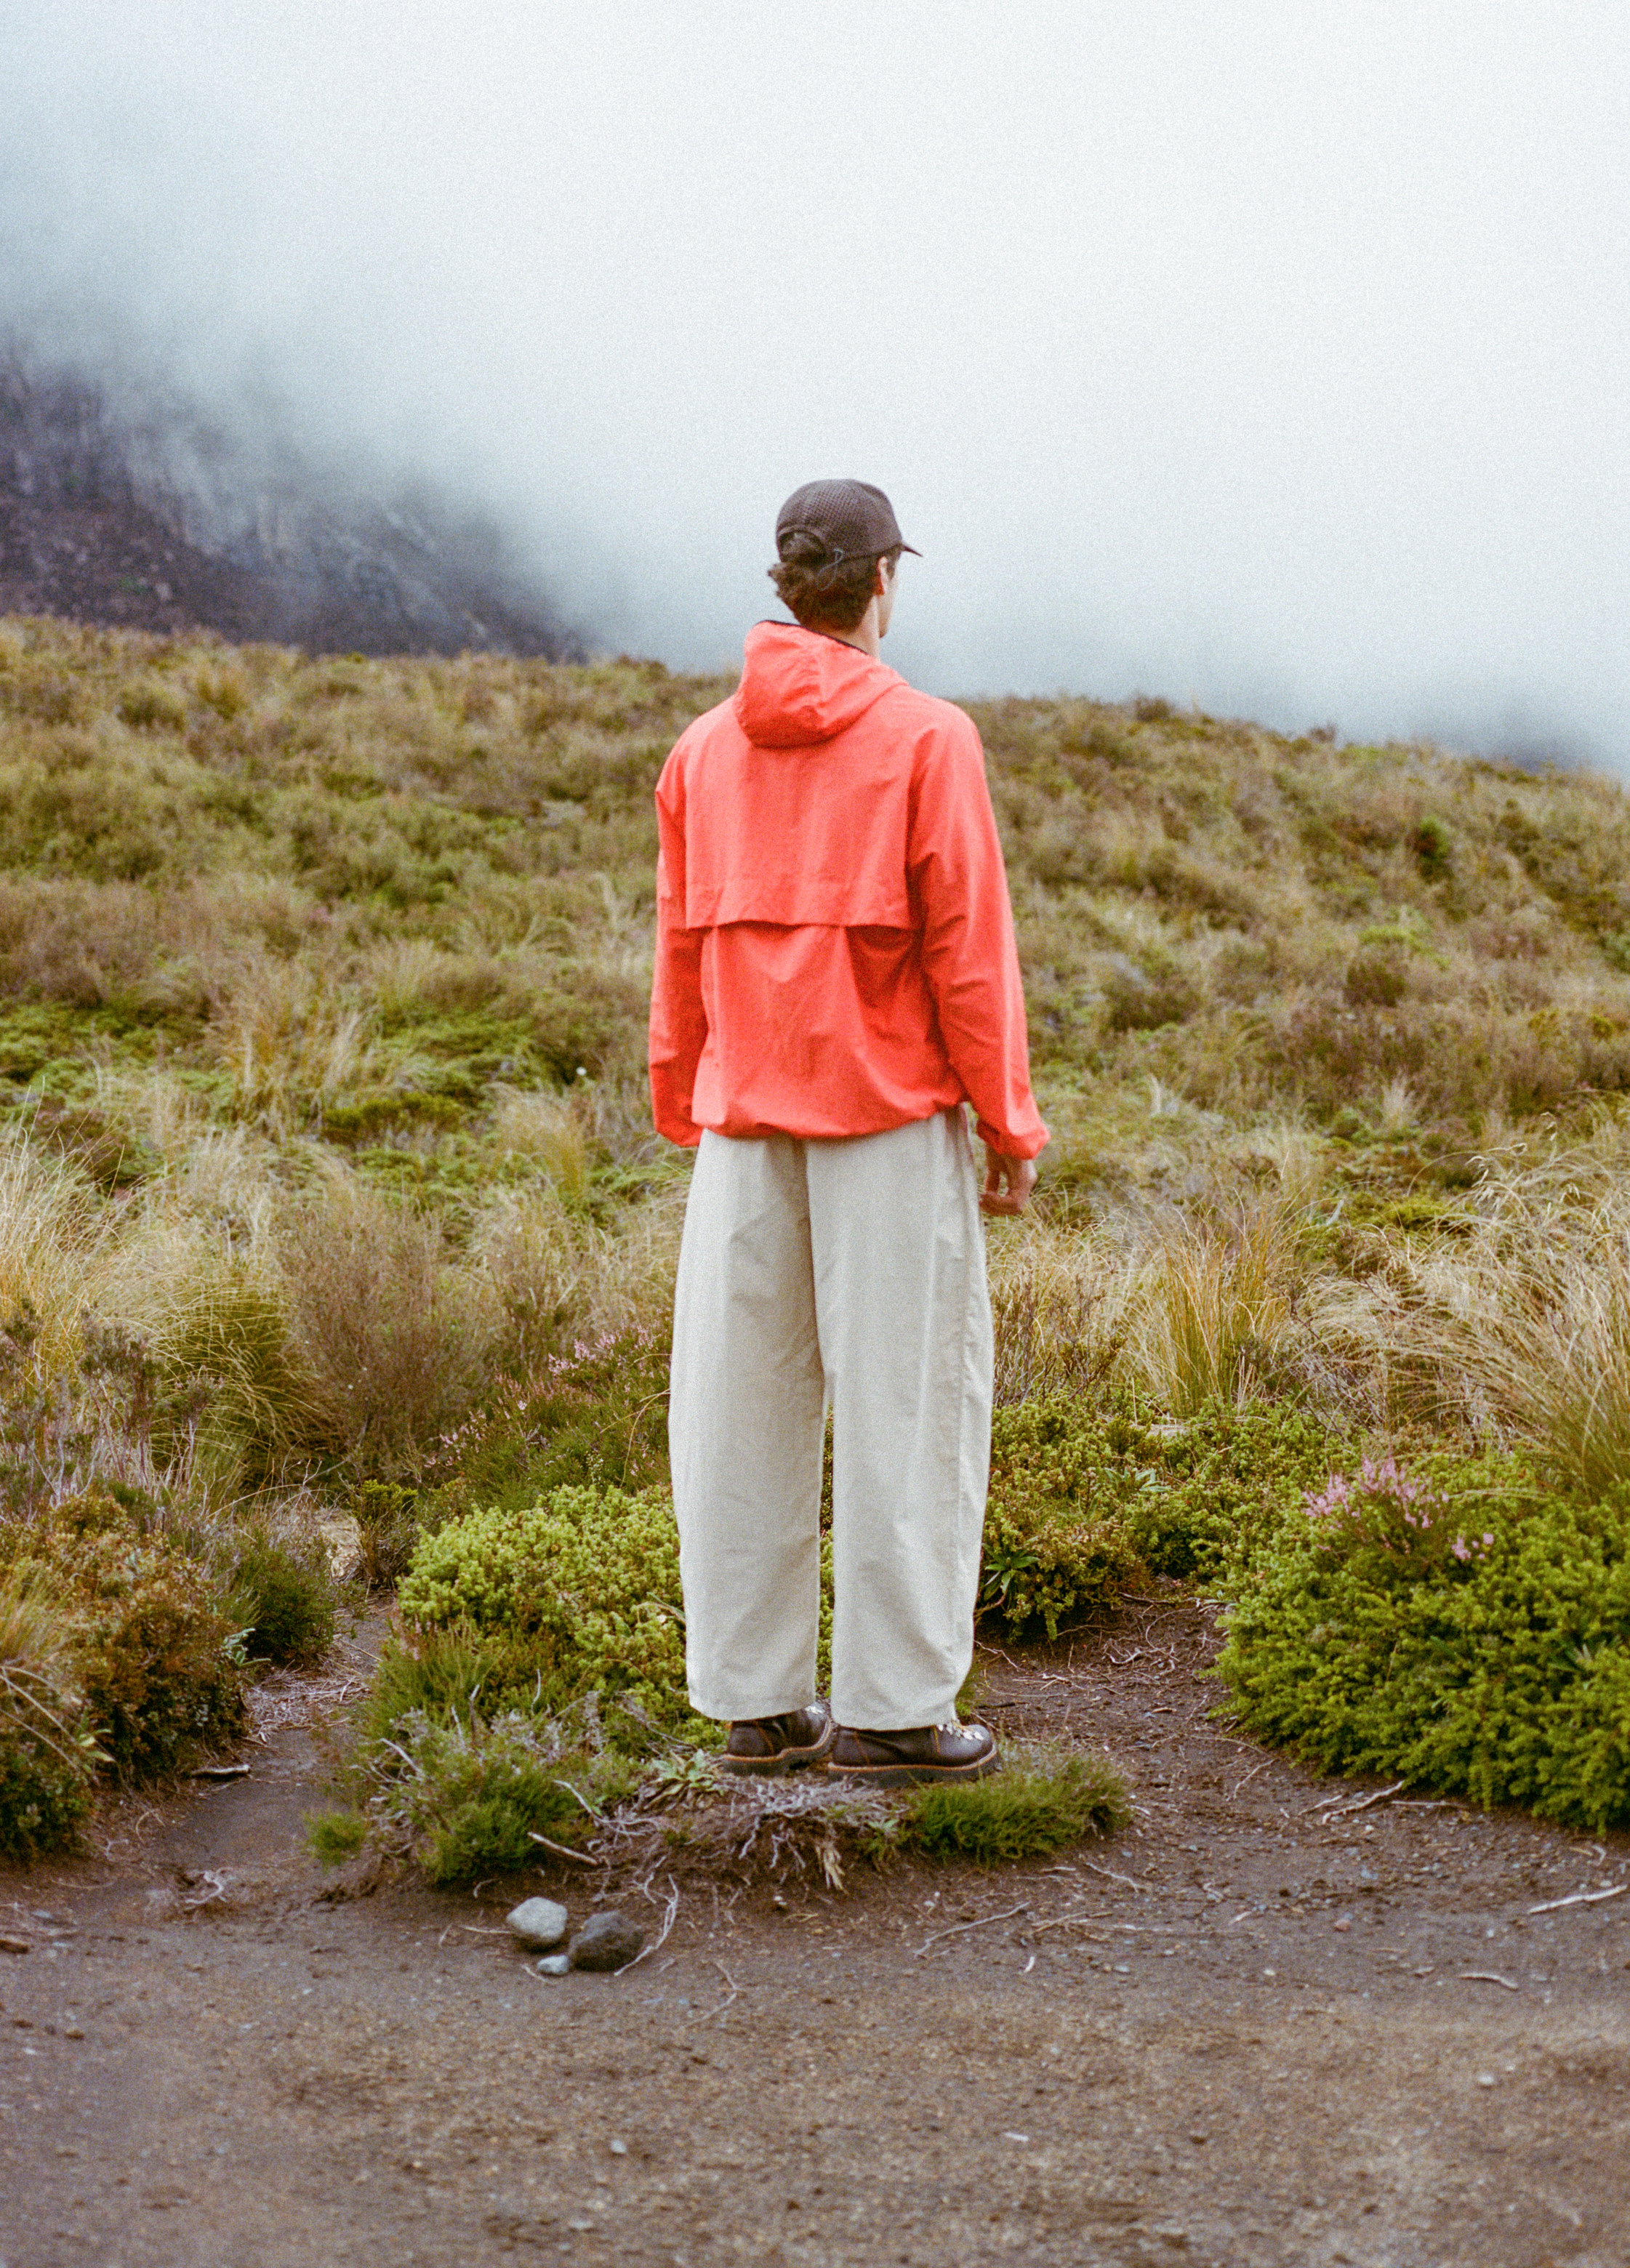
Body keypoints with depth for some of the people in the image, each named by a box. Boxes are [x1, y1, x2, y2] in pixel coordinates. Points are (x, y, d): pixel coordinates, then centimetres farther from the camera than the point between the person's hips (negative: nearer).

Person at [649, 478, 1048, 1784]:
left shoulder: (704, 751, 8)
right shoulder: (927, 739, -6)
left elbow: (681, 952, 9)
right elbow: (969, 948, -10)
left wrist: (689, 1121, 16)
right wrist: (1011, 1129, -4)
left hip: (746, 1124, 5)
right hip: (892, 1114, -5)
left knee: (746, 1404, 9)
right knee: (906, 1404, 3)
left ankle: (758, 1702, 17)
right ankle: (893, 1708, 7)